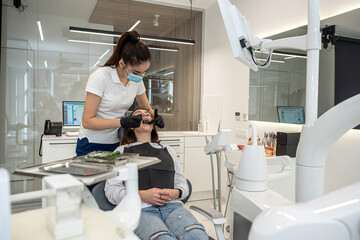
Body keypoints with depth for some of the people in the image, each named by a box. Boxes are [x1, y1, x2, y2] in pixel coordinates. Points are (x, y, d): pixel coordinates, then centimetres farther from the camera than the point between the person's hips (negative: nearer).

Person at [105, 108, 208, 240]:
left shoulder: (168, 150, 30)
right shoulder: (122, 151, 20)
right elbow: (111, 190, 8)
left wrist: (175, 193, -1)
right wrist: (142, 195, -9)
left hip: (171, 205, 3)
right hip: (140, 208, -2)